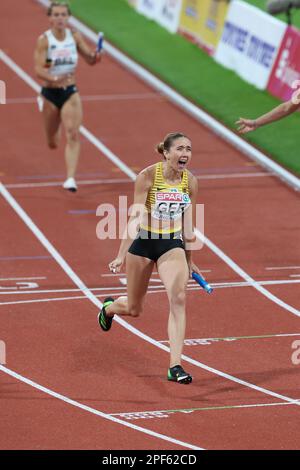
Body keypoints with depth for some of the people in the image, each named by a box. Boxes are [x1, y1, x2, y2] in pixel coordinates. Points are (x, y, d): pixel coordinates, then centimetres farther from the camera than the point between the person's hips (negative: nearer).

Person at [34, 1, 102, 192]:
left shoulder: (75, 37, -3)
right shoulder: (44, 40, -12)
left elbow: (90, 59, 3)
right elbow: (39, 69, -18)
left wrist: (95, 56, -21)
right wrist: (54, 79, -38)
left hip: (70, 92, 1)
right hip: (50, 92, -1)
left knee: (73, 135, -16)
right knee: (53, 143, 14)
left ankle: (71, 178, -18)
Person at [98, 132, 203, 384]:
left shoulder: (190, 181, -4)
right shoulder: (148, 176, -17)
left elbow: (189, 225, 8)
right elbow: (135, 218, -18)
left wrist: (189, 260, 15)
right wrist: (121, 256, -23)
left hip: (172, 245, 2)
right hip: (143, 243, -2)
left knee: (179, 299, -21)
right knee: (133, 309, 13)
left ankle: (175, 366, -21)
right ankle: (109, 307, 52)